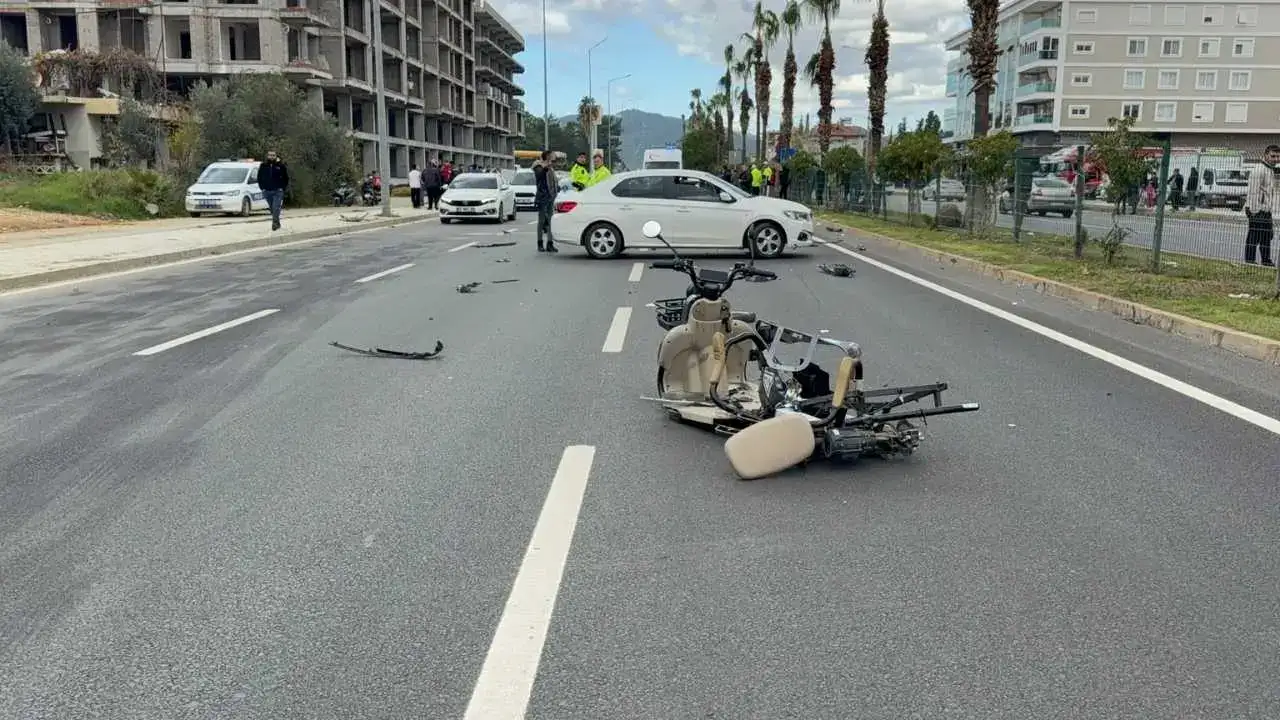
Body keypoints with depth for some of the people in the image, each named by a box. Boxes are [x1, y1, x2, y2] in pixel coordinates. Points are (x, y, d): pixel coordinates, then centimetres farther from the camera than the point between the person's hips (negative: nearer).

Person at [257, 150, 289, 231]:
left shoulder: (281, 165, -2)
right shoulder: (263, 166, 4)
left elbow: (286, 178, 4)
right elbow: (259, 178, 12)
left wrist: (283, 188, -2)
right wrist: (262, 188, 4)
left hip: (278, 191, -3)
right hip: (267, 191, 3)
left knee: (276, 208, -15)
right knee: (272, 209, 9)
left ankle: (275, 223, -11)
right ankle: (277, 223, 22)